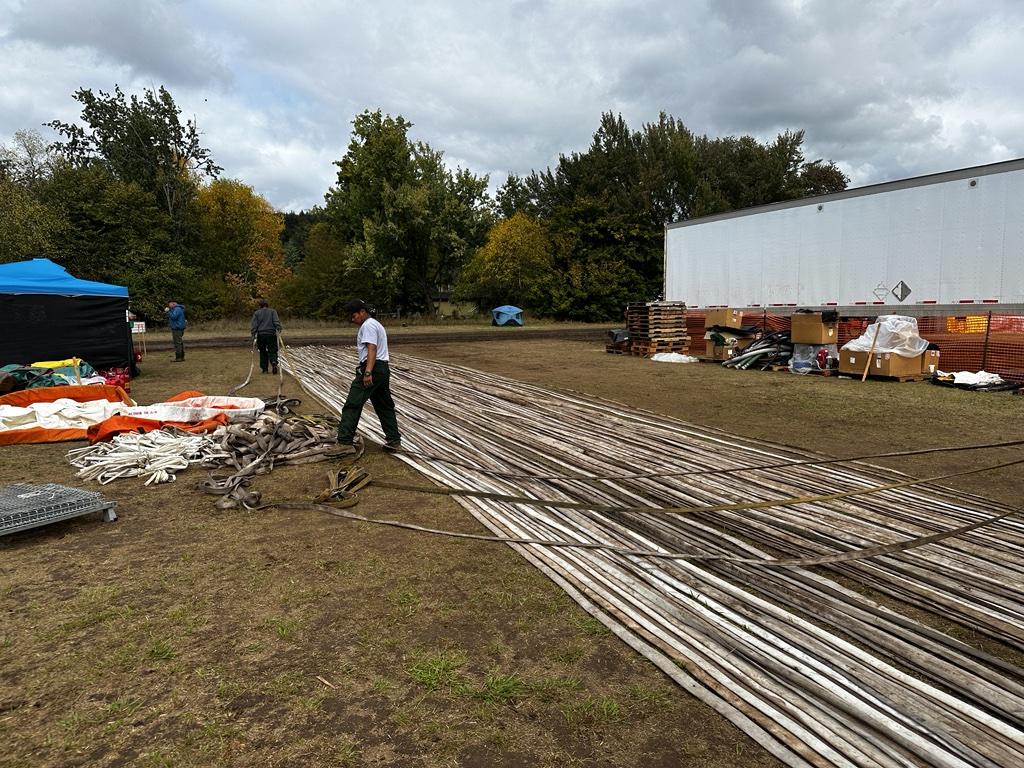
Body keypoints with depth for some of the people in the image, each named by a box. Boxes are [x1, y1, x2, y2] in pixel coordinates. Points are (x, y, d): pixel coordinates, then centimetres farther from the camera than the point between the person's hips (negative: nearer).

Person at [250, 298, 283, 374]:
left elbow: (254, 325, 3)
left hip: (261, 334, 1)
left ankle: (264, 369, 11)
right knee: (272, 351, 2)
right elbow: (276, 321, -7)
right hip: (271, 334, -1)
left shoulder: (256, 313, 10)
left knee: (263, 352, 12)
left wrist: (254, 336, 2)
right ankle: (274, 362, -28)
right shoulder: (273, 311, 8)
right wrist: (279, 329, -14)